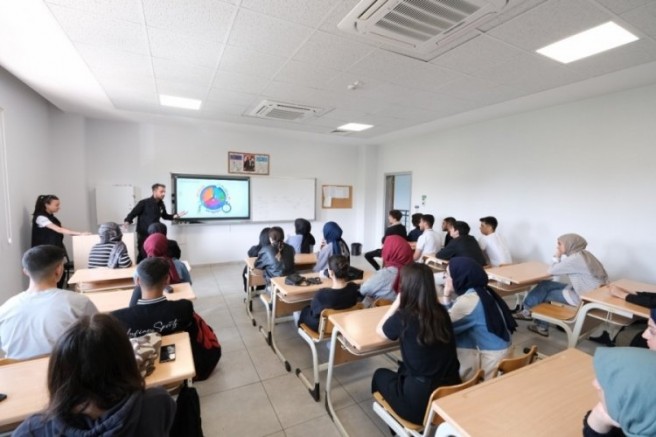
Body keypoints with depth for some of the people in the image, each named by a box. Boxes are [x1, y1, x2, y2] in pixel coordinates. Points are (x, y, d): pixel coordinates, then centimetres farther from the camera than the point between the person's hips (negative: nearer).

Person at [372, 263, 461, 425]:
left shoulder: (403, 317, -20)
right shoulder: (441, 312, -4)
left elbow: (380, 330, 3)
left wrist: (397, 301, 0)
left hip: (420, 401, -5)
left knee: (380, 375, 23)